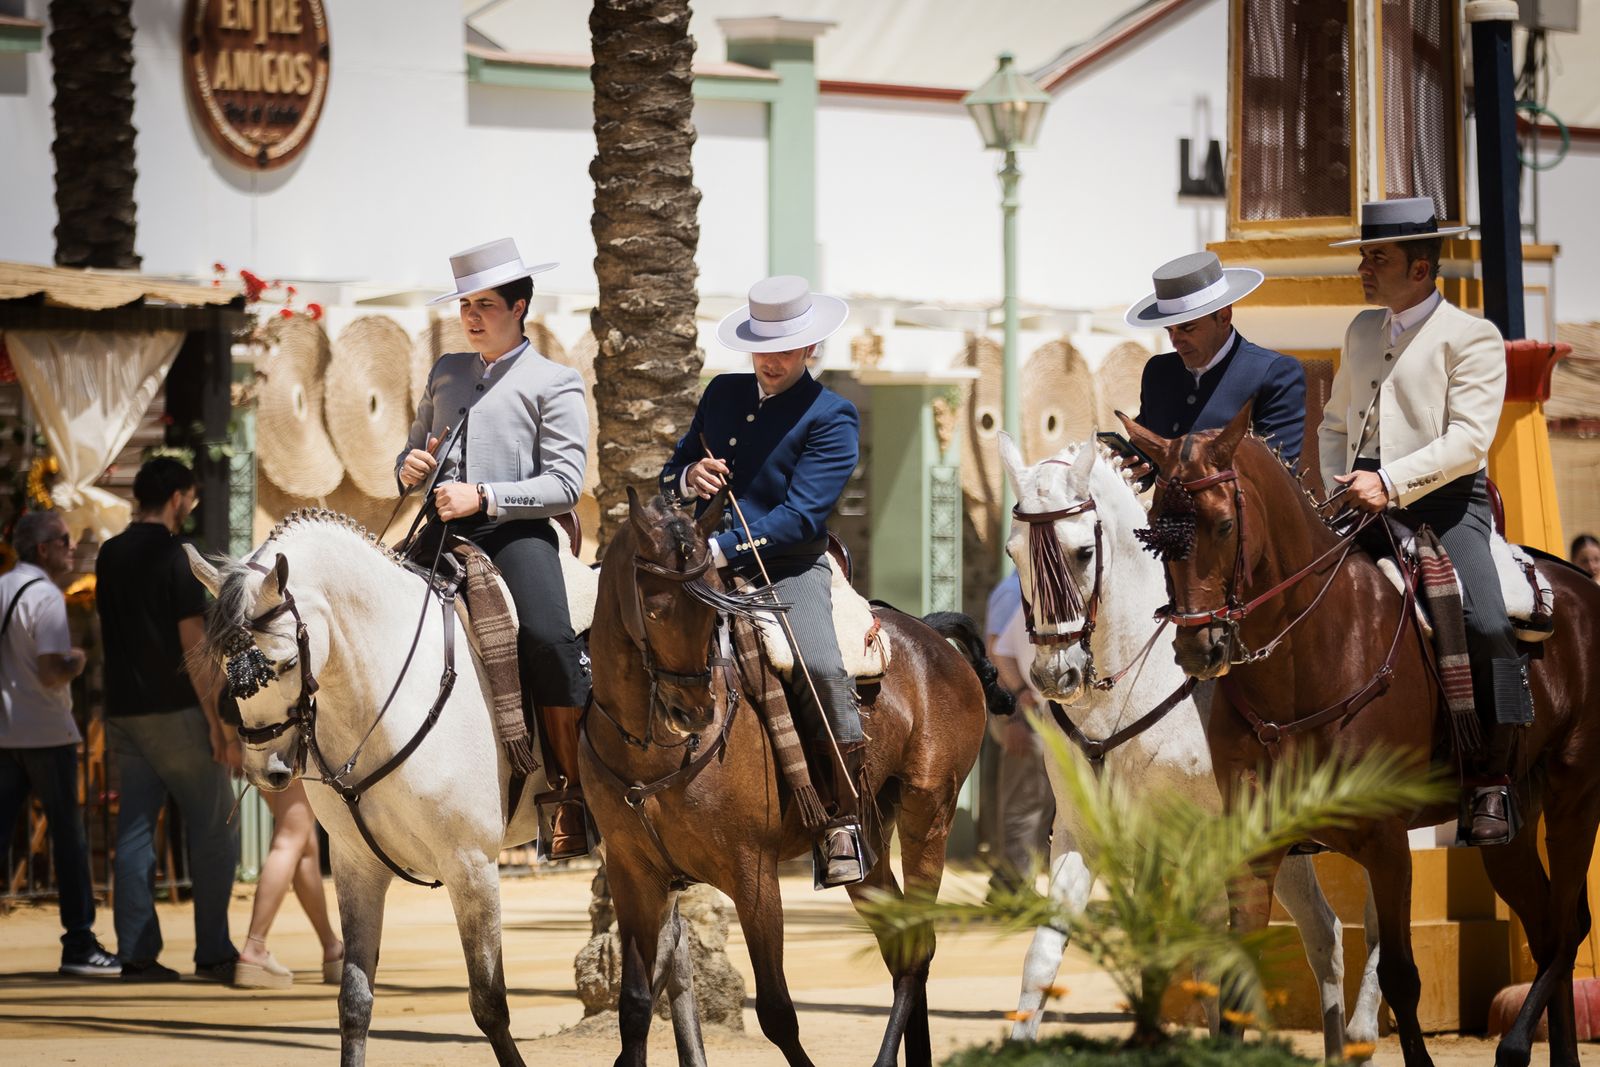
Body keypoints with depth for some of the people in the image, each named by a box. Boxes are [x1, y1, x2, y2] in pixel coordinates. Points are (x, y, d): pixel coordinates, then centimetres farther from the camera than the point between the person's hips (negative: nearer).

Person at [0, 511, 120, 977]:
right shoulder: (45, 597, -14)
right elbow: (51, 673, -21)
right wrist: (77, 662, -1)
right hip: (46, 733, -6)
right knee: (68, 837, 2)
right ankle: (79, 944, 4)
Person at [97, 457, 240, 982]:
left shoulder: (110, 556, 9)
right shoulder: (174, 558, -11)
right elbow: (194, 649, -15)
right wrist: (220, 725, -13)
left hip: (123, 709, 7)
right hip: (175, 710, -7)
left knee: (134, 831, 6)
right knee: (214, 830, 1)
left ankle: (137, 953, 2)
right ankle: (213, 952, -1)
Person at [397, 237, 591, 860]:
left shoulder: (554, 384, 5)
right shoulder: (446, 374, 22)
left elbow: (565, 484, -5)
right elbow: (414, 452, 31)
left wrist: (482, 497, -16)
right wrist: (409, 469, 5)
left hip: (515, 533, -6)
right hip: (442, 531, 6)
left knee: (546, 637, -30)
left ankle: (571, 792, -21)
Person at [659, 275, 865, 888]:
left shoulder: (831, 418, -4)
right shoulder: (724, 395, 14)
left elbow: (800, 517, -14)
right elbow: (669, 476, 19)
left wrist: (722, 551, -24)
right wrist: (689, 479, -7)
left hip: (789, 572, -5)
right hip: (708, 567, 5)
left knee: (820, 669, -32)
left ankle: (844, 820, -22)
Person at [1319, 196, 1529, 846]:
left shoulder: (1472, 337, -2)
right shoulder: (1362, 332, 20)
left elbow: (1468, 438, -14)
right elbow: (1336, 425, 28)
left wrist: (1389, 482, -24)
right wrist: (1336, 491, 8)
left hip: (1443, 503, -6)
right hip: (1366, 504, 6)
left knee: (1487, 624, -27)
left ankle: (1494, 786, -20)